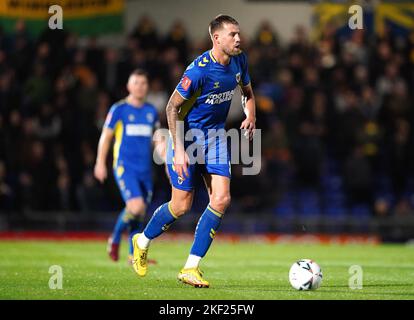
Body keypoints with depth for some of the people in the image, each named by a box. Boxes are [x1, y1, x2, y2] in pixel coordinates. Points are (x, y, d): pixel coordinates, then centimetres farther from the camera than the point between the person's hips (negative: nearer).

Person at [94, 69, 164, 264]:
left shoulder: (151, 111, 12)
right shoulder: (119, 109, -1)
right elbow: (106, 136, 3)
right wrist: (100, 163, -1)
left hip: (145, 170, 5)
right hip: (125, 167, -5)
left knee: (140, 214, 4)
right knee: (136, 207, -21)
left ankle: (134, 255, 14)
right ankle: (115, 239, 2)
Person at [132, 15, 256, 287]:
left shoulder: (239, 61, -2)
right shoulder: (200, 69, -24)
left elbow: (247, 91, 18)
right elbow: (172, 107, -19)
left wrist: (251, 116, -2)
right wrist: (179, 150, -23)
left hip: (215, 135, 6)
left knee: (221, 199, -9)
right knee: (182, 205, -3)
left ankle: (191, 268, -3)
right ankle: (142, 242, 27)